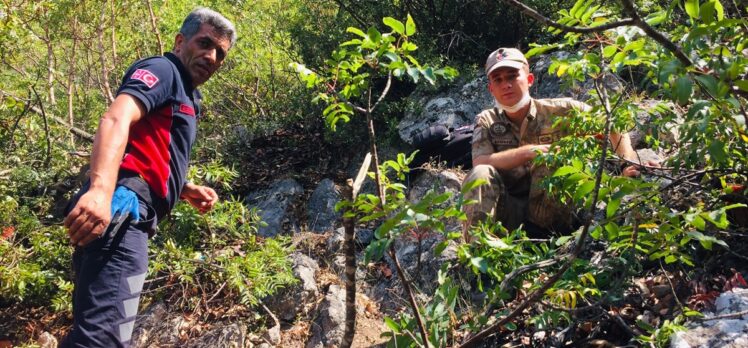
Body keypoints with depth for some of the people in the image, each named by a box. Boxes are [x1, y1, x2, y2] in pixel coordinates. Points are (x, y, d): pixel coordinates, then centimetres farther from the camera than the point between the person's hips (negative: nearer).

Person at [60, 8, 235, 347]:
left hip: (129, 214, 11)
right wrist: (100, 189, -36)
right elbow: (116, 119, -18)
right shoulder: (162, 69, 2)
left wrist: (187, 190, 19)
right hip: (121, 207, -11)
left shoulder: (185, 96, 31)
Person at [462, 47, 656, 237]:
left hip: (548, 214, 0)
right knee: (481, 174, -27)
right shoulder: (486, 121, 2)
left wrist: (629, 163, -11)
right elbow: (479, 163, -16)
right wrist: (529, 152, -26)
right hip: (509, 212, 1)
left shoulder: (557, 110, -1)